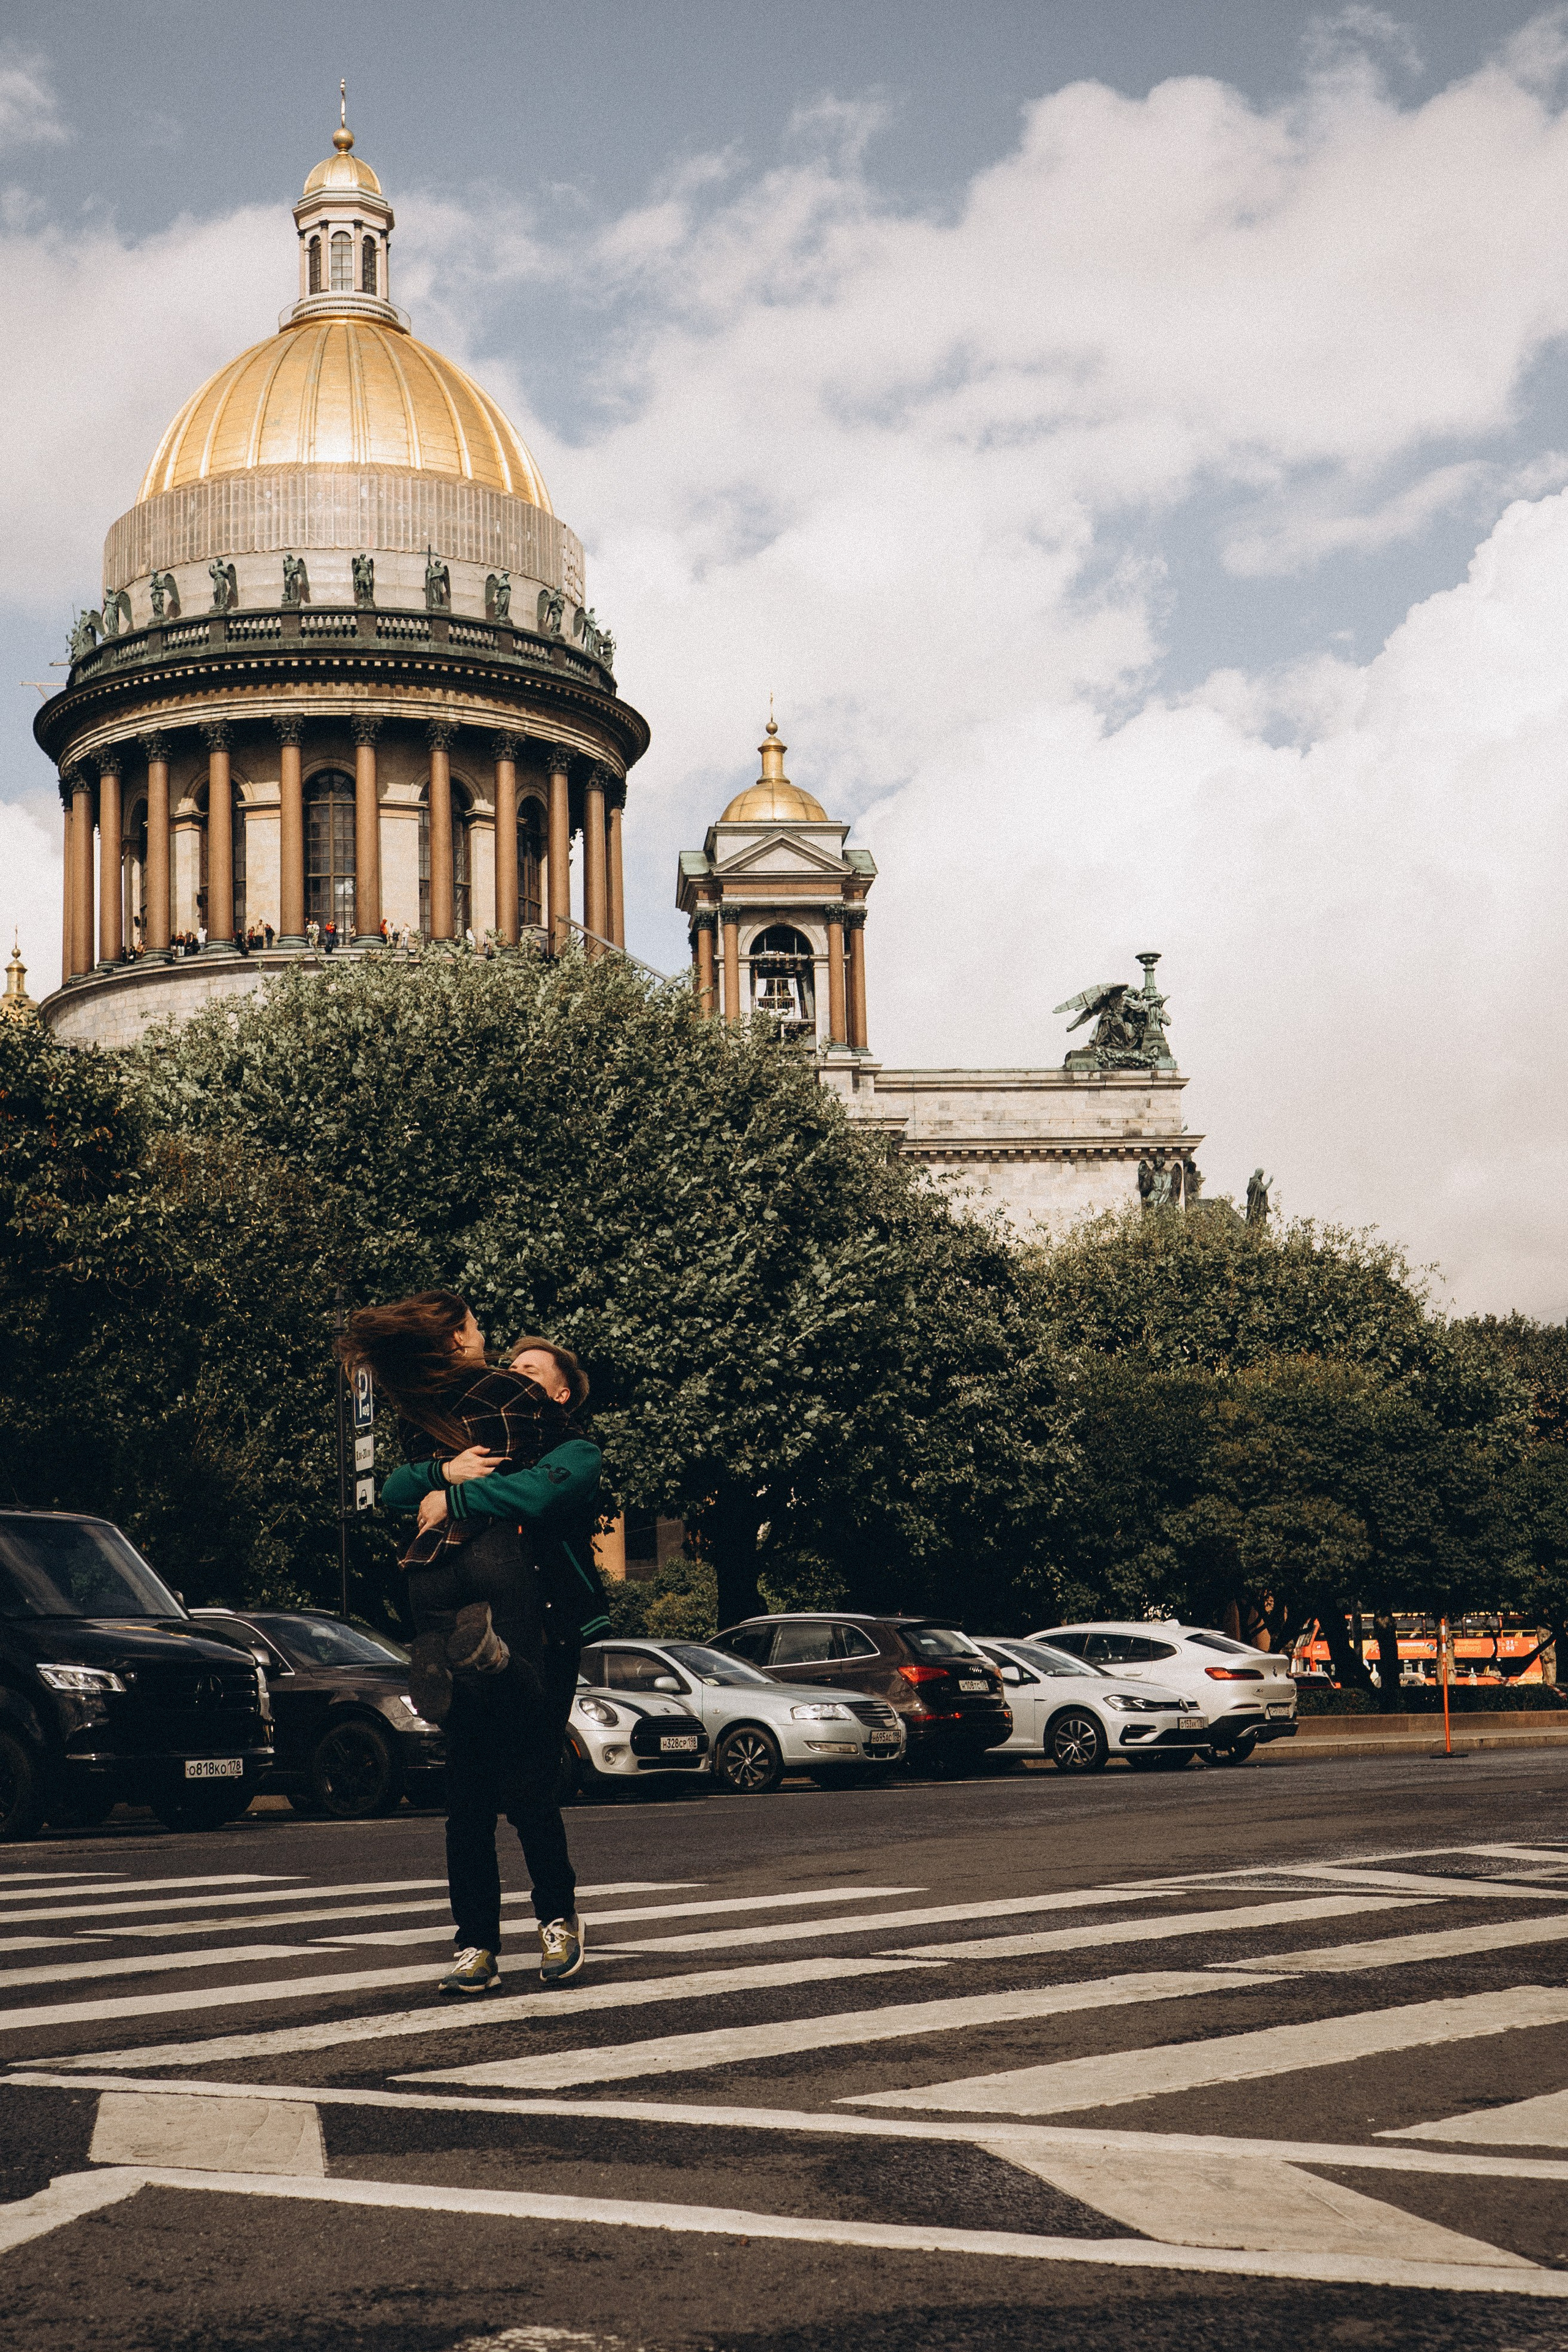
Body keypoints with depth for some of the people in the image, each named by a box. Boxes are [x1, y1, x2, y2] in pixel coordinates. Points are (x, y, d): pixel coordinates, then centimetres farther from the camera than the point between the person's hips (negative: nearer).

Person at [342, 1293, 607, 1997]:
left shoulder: (575, 1454, 7)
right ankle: (475, 1945, 4)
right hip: (469, 1634, 4)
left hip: (541, 1633, -4)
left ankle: (558, 1915, 14)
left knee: (527, 1790, -6)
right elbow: (395, 1491, 13)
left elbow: (536, 1490, -15)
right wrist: (443, 1472, -6)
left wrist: (457, 1499, -8)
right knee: (467, 1797, 0)